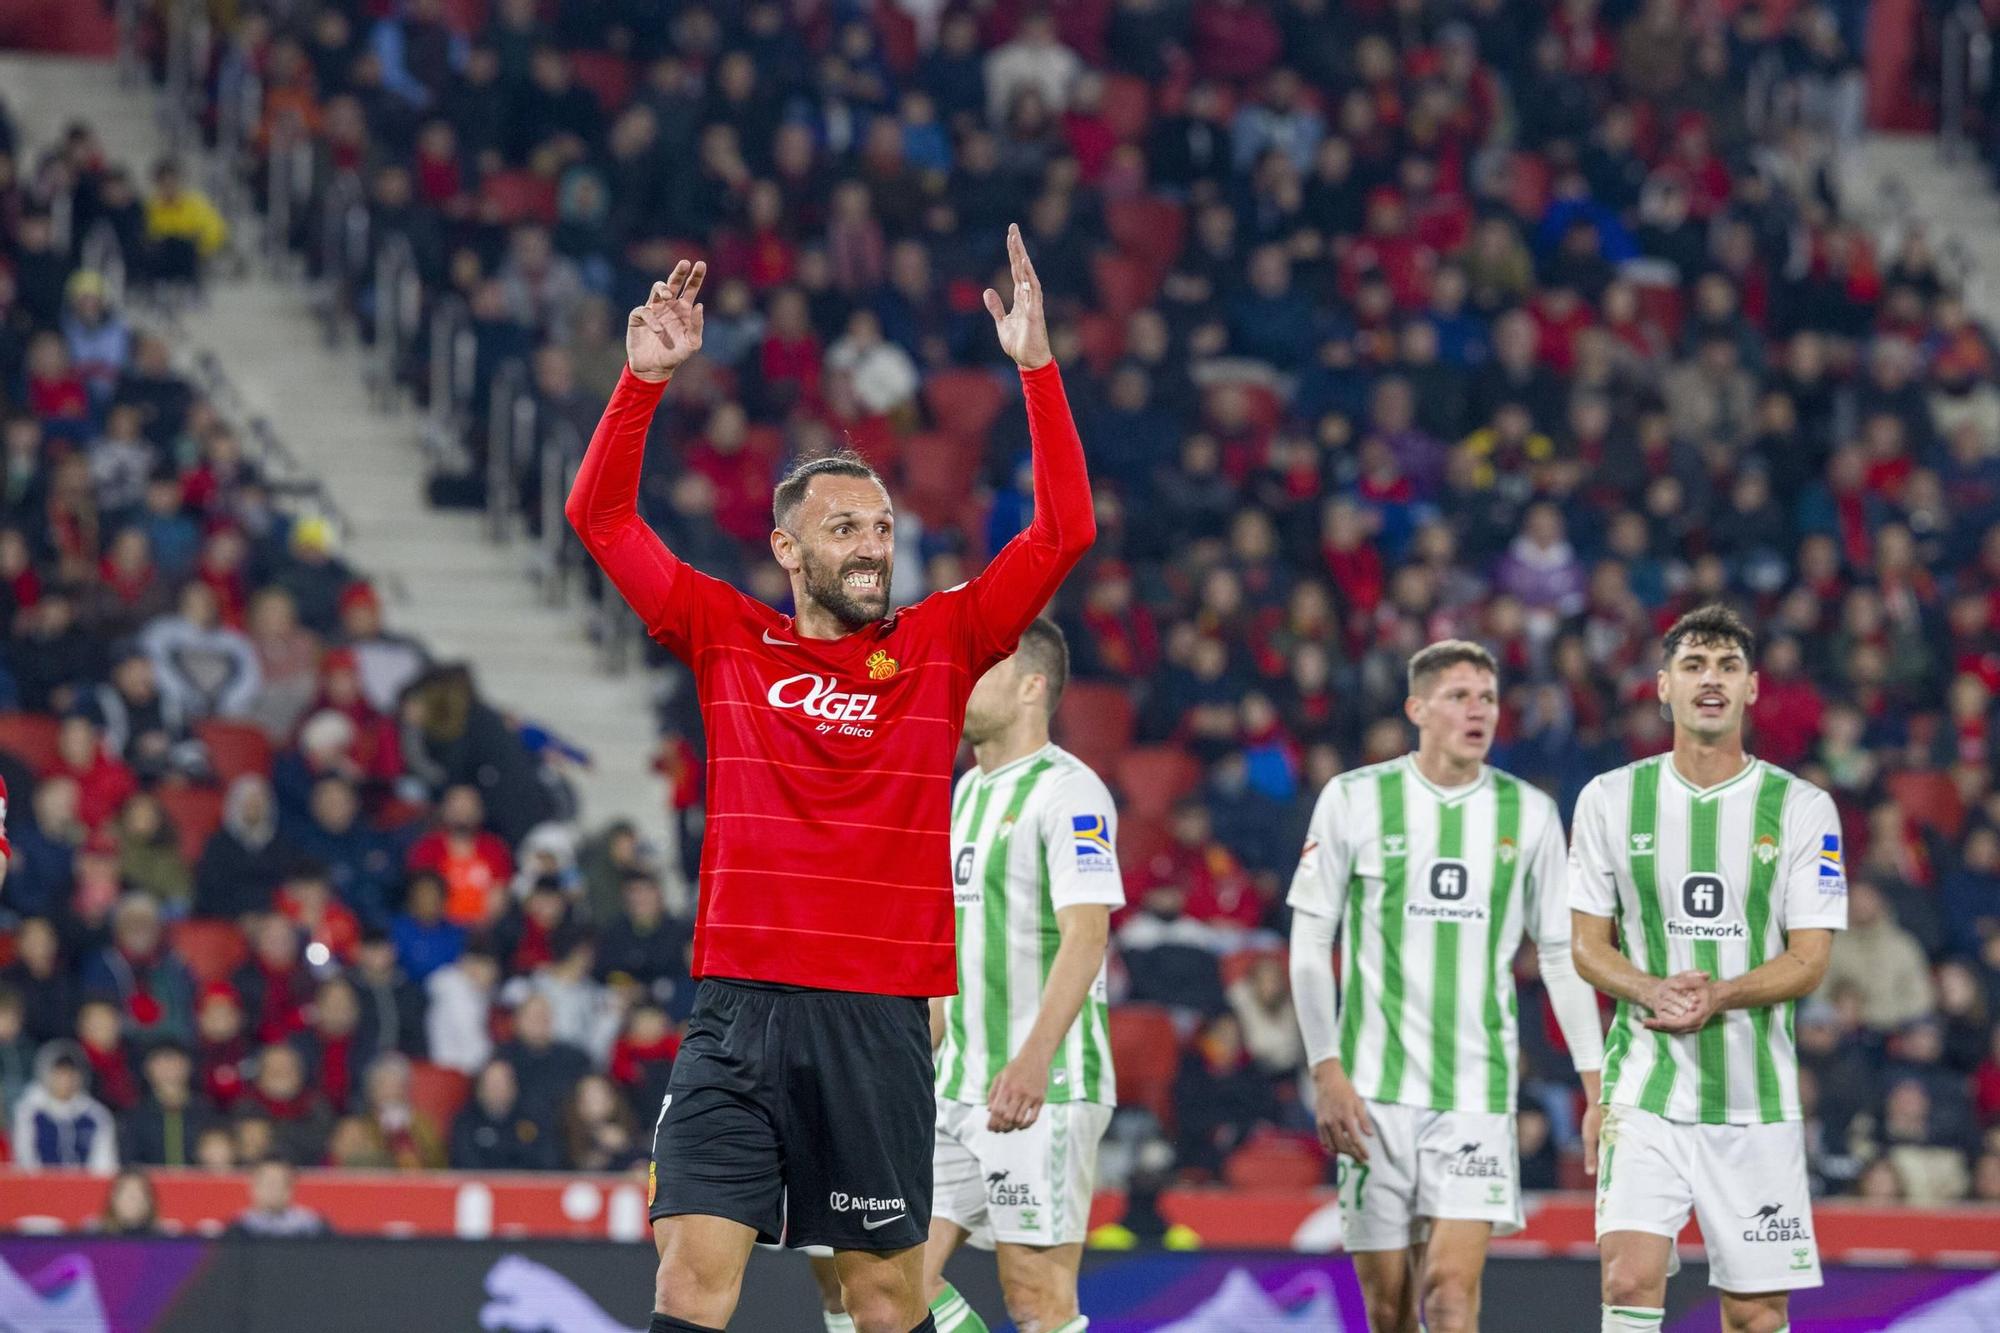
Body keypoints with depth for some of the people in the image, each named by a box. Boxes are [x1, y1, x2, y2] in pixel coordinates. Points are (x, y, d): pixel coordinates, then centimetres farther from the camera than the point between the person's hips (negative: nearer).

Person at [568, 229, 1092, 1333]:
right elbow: (601, 516, 8)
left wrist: (1035, 366, -4)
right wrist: (643, 380, -2)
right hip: (740, 1005, 0)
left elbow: (1064, 531, 2)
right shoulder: (728, 640, 8)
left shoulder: (938, 645, 7)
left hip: (878, 1021, 0)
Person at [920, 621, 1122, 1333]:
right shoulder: (970, 791, 18)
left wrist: (1033, 1060, -35)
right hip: (959, 1087, 9)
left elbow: (1085, 937, -23)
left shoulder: (1067, 791, -12)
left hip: (1042, 1089, -9)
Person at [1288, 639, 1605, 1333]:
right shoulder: (1354, 800, 1)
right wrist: (1327, 1071, -6)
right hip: (1374, 1086, 0)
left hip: (1477, 1090, 0)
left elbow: (1562, 954, 11)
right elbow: (1310, 943, 3)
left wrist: (1596, 1081, 6)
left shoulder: (1528, 813, 6)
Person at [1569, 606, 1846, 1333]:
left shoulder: (1801, 808, 2)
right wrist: (1655, 992, -16)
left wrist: (1718, 995, -21)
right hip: (1645, 1083, -1)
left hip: (1756, 1093, 1)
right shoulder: (1610, 800, 4)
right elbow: (1586, 944, 5)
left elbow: (1807, 962, -2)